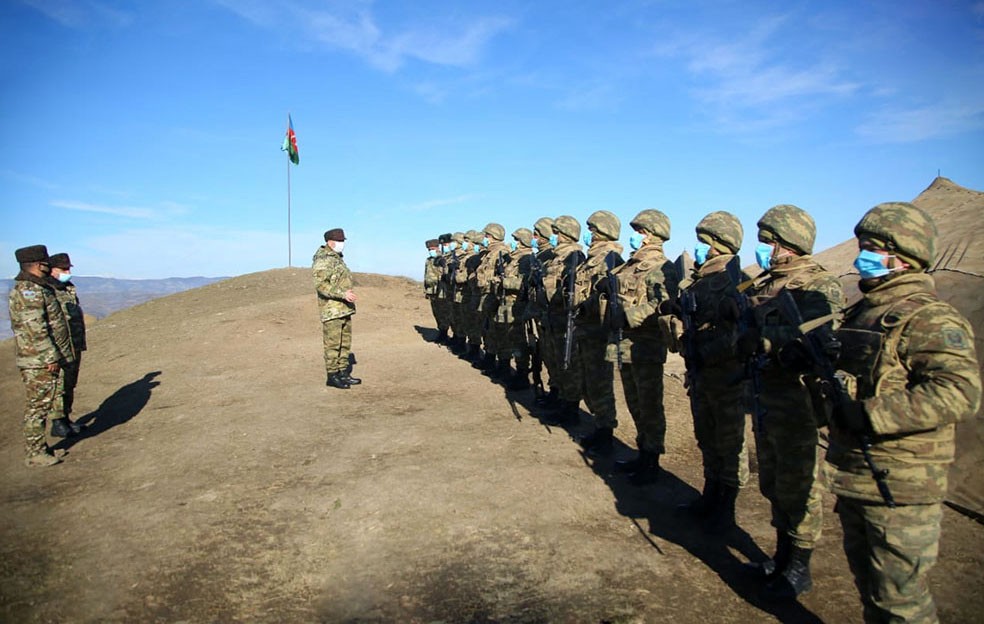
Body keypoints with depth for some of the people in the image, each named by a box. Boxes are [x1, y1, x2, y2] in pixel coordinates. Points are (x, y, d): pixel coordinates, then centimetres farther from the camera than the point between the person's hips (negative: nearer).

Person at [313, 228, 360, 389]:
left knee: (345, 343, 12)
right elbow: (320, 285, -23)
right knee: (333, 344, -4)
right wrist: (343, 293, -27)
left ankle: (343, 373, 19)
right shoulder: (322, 261, -13)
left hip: (344, 309, 9)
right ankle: (332, 376, 3)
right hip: (331, 309, -9)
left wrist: (348, 296, 22)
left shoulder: (338, 259, 16)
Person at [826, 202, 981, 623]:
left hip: (898, 487, -8)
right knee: (867, 582, 23)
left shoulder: (930, 319, -17)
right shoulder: (862, 312, 11)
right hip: (853, 477, 8)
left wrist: (871, 414, -30)